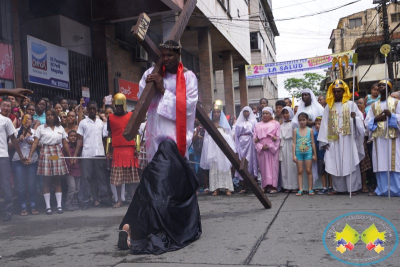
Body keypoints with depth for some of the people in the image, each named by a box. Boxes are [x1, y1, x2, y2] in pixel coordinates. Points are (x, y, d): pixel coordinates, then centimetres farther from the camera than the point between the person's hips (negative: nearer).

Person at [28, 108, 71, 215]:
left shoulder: (60, 128, 11)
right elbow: (35, 143, -2)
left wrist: (70, 156, 9)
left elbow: (65, 143, 12)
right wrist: (30, 156, -10)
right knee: (47, 181, -1)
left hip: (58, 153, 2)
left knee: (58, 180, 3)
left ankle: (59, 205, 8)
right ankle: (48, 206, 5)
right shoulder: (41, 128, 4)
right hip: (46, 154, -2)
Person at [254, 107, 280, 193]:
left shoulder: (276, 124, 9)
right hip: (261, 150, 3)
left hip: (272, 149, -3)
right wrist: (261, 147, -8)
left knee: (272, 166, -5)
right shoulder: (258, 125, 17)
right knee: (263, 167, 1)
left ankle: (273, 186, -6)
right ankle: (264, 186, 4)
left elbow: (278, 137, -1)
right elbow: (255, 138, 8)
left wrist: (270, 146, -11)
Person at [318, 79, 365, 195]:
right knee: (336, 164, 2)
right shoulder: (329, 106, 9)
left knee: (350, 162, -3)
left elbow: (361, 119, 2)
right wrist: (324, 141, -2)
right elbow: (325, 124, 5)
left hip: (348, 139, -2)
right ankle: (338, 188, 9)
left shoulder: (351, 104, 5)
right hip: (333, 140, 2)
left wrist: (355, 118, -22)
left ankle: (352, 188, 2)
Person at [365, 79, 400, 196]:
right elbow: (367, 121, 12)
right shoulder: (374, 105, 17)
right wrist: (376, 119, -7)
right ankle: (382, 189, 4)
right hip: (378, 138, 3)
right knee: (380, 164, -1)